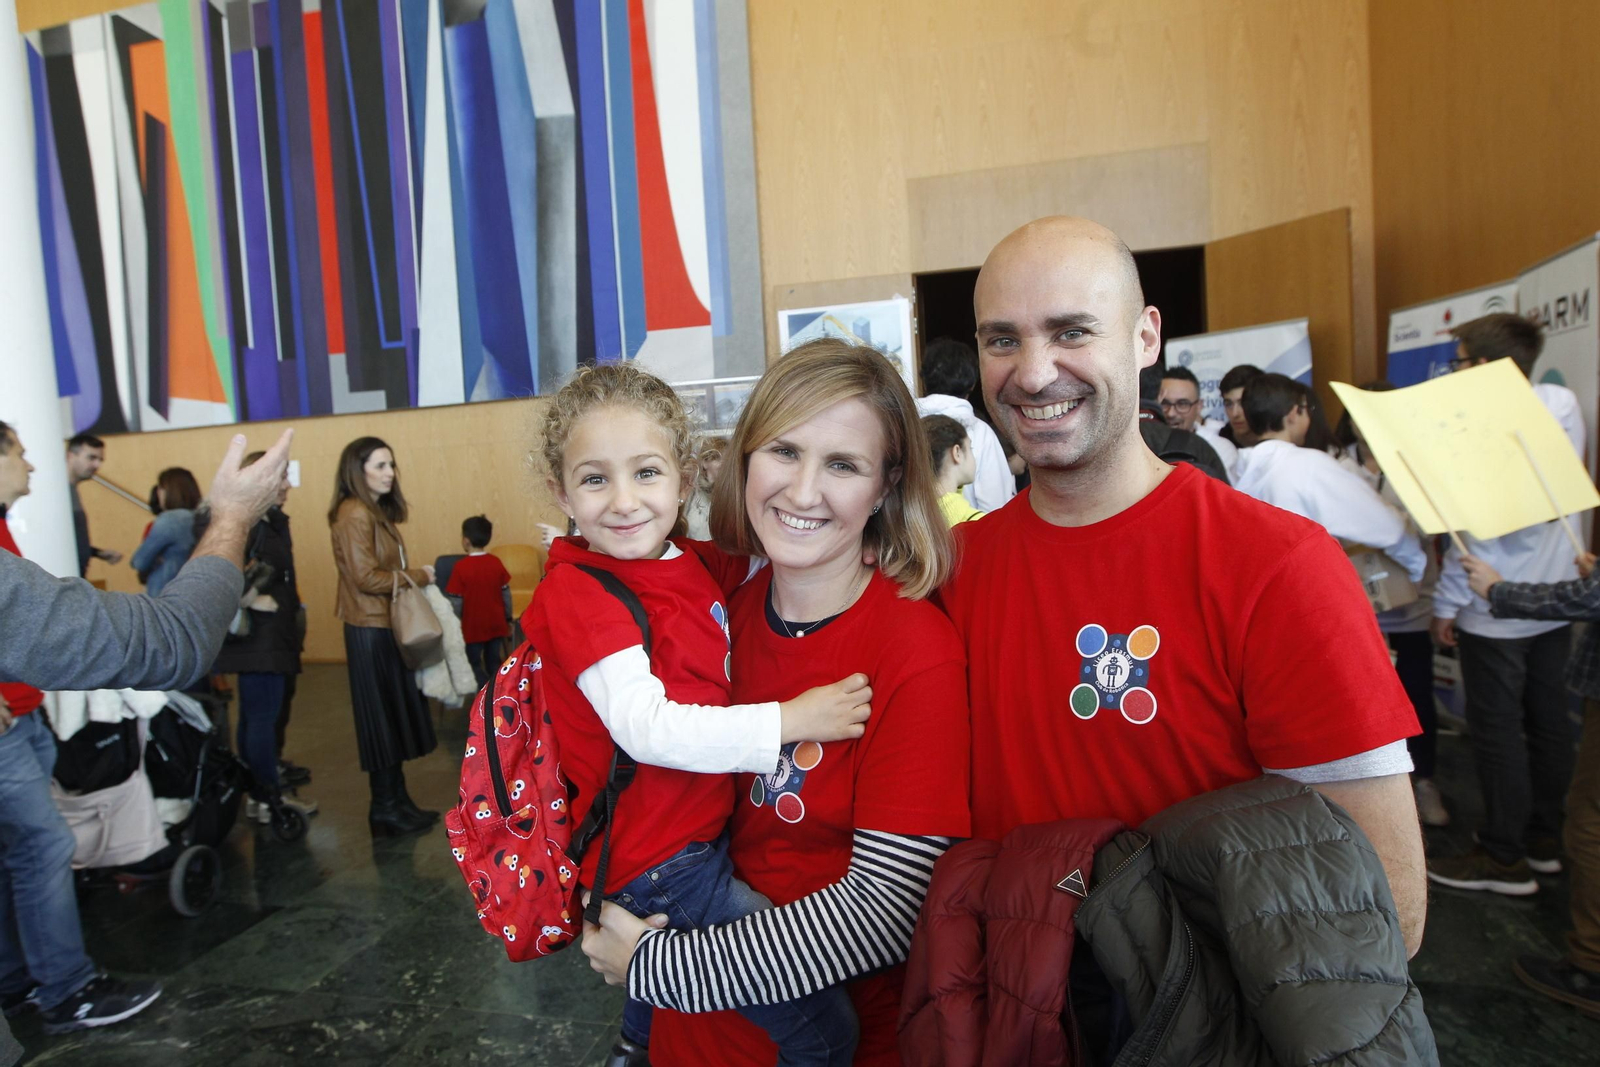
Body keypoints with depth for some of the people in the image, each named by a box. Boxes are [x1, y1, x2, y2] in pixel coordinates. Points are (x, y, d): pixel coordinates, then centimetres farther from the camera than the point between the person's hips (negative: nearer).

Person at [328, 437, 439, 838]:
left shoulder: (379, 512, 14)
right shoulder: (354, 515, -14)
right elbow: (367, 578, -19)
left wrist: (412, 577, -1)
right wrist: (419, 575, -11)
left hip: (386, 625, 9)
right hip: (370, 629, -9)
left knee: (396, 715, 14)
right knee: (382, 718, 1)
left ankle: (396, 799, 24)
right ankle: (384, 808, 13)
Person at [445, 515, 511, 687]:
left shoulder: (460, 567, -14)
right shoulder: (496, 563, -3)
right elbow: (506, 594, 2)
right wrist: (508, 620, 13)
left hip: (473, 626, -4)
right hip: (496, 624, 4)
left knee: (475, 665, 9)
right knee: (494, 664, 13)